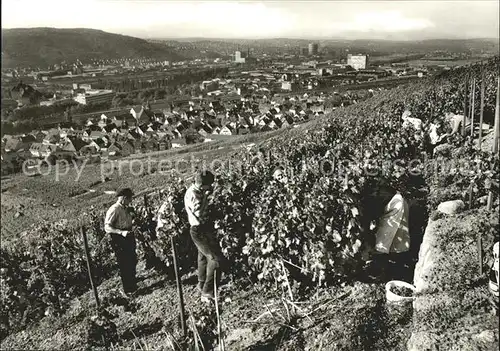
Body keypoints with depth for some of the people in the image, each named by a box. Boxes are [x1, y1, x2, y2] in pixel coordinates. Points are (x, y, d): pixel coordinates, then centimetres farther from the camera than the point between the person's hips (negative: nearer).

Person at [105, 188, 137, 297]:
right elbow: (107, 228, -23)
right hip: (119, 241, -9)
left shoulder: (125, 208, 9)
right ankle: (128, 291, 14)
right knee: (124, 266, 0)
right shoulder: (114, 210, -19)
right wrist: (121, 232, -33)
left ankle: (133, 286, 40)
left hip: (129, 239, 9)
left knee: (132, 263, 20)